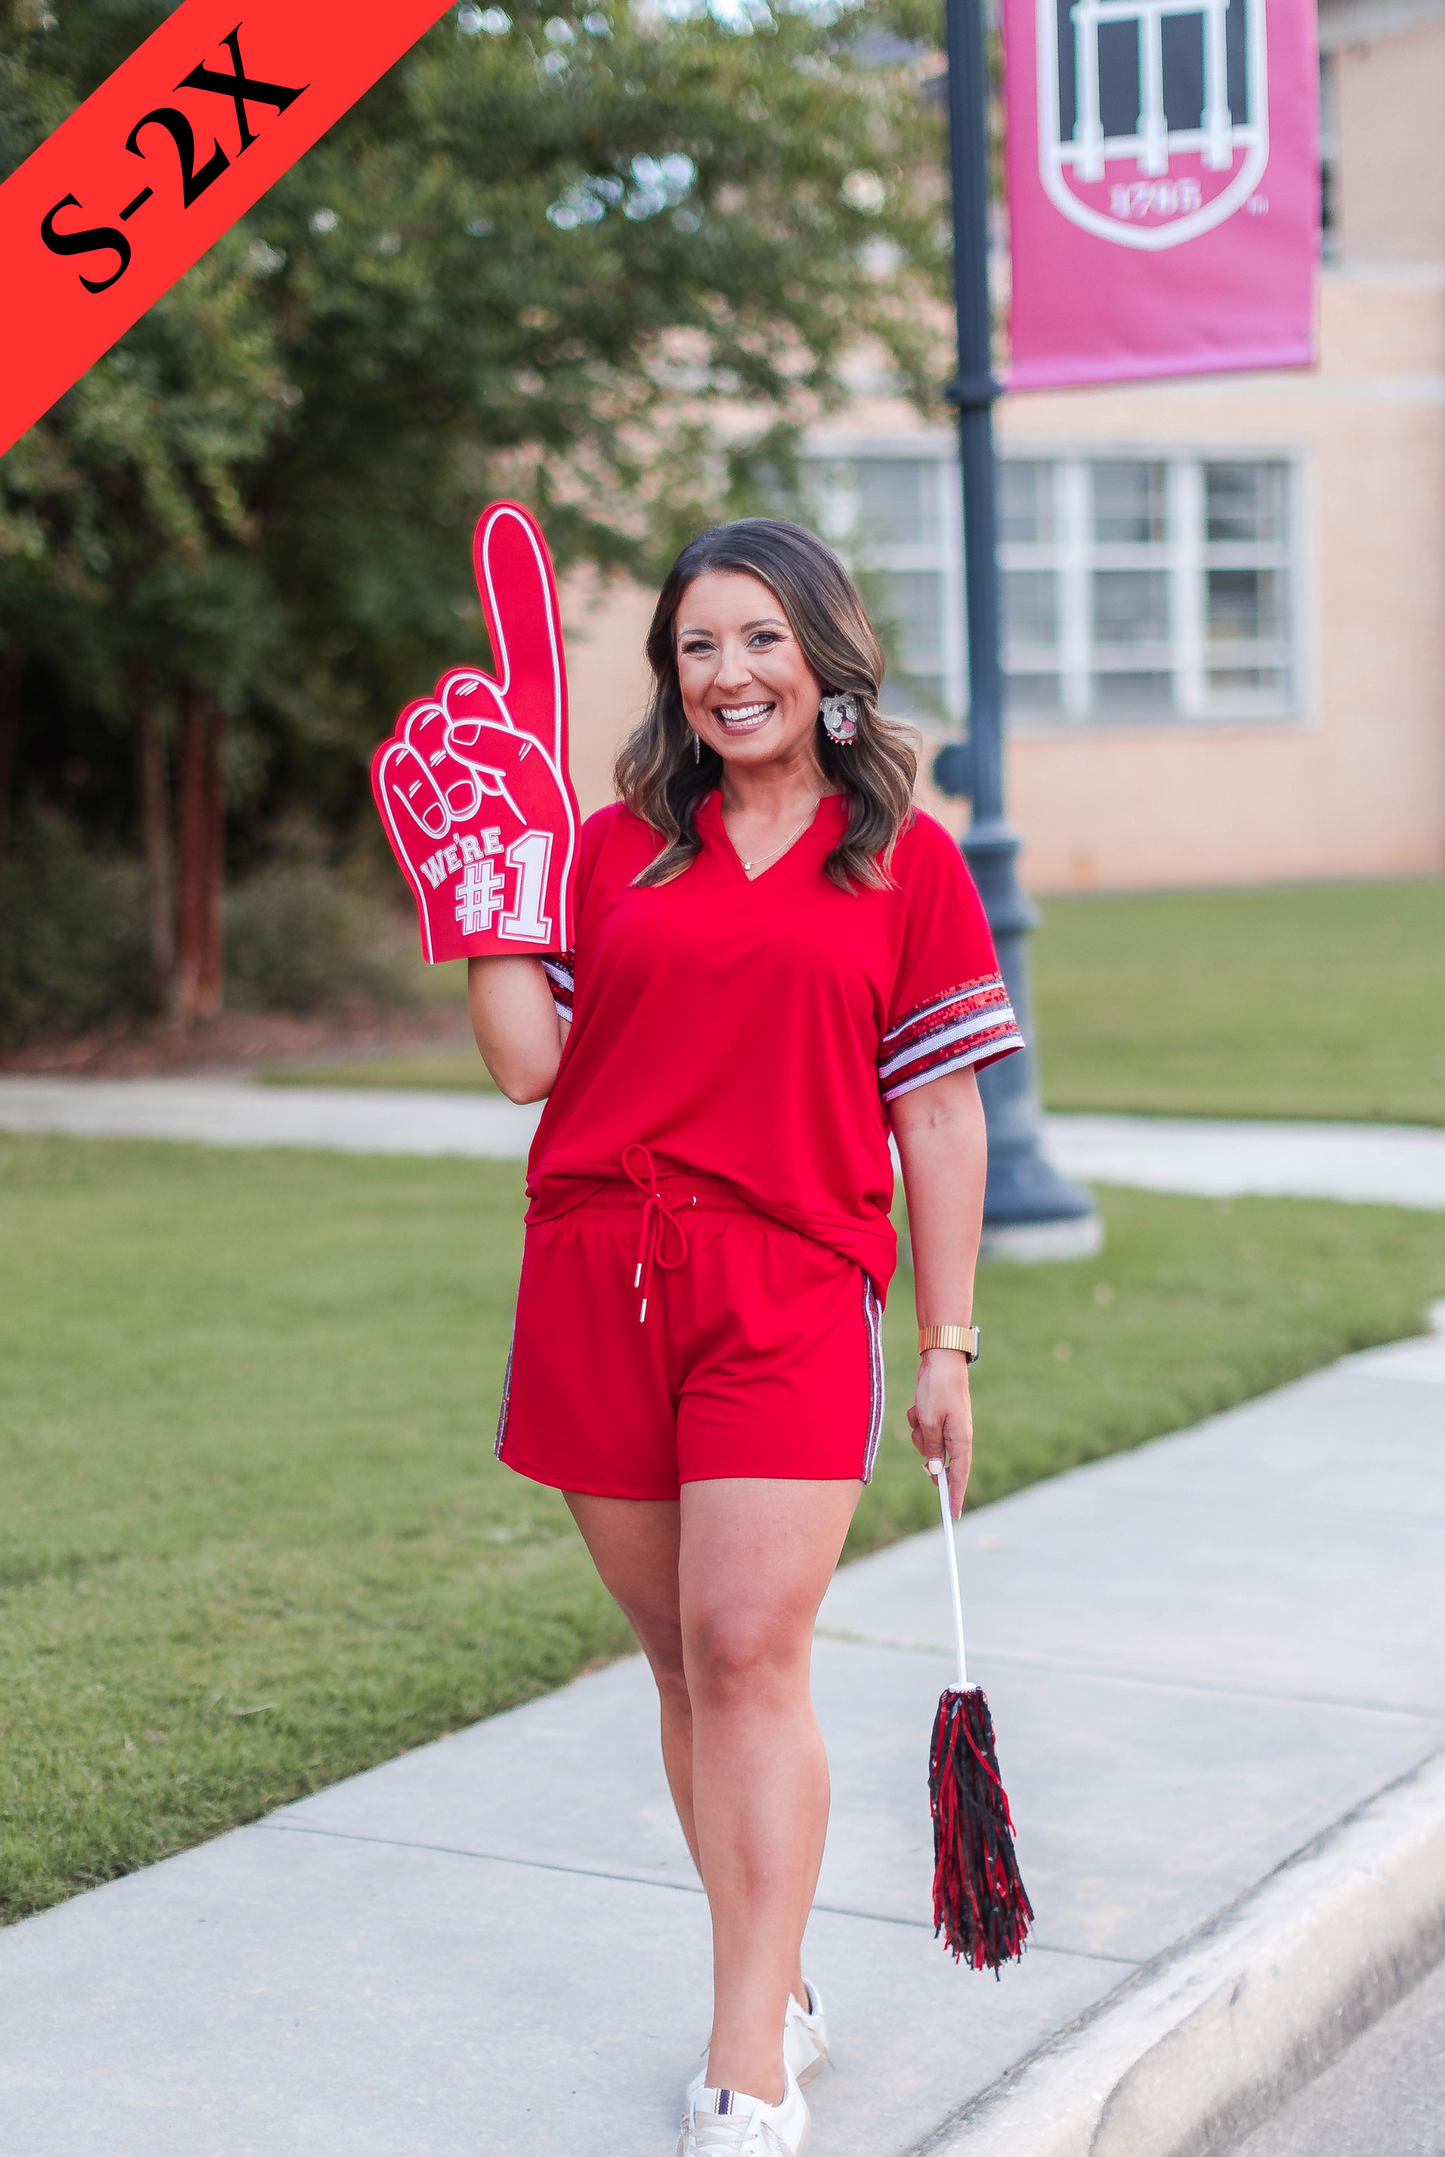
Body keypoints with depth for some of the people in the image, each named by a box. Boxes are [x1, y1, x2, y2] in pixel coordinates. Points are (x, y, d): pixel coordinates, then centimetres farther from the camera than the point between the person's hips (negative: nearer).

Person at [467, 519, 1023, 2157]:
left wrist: (948, 1344, 6)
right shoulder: (617, 848, 12)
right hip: (599, 1282, 3)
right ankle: (781, 1999, 23)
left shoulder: (905, 861, 7)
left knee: (749, 1652, -12)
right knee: (681, 1658, 8)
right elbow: (529, 1064, 6)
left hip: (790, 1287, -3)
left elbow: (939, 1115, 8)